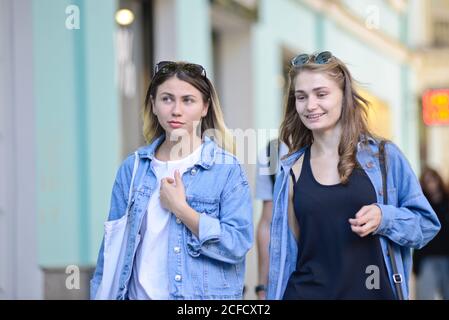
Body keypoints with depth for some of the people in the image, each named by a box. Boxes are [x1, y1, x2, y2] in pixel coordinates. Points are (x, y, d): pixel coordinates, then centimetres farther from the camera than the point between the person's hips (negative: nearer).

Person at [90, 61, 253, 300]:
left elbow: (238, 245, -16)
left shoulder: (227, 169, -7)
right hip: (141, 293, 3)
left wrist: (180, 208, -17)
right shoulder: (133, 169, 3)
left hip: (207, 294, -3)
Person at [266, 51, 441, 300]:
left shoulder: (383, 156, -2)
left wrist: (384, 218, -16)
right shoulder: (291, 171, 3)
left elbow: (427, 224, 1)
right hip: (307, 292, 1)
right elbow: (285, 250, 7)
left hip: (375, 291, -1)